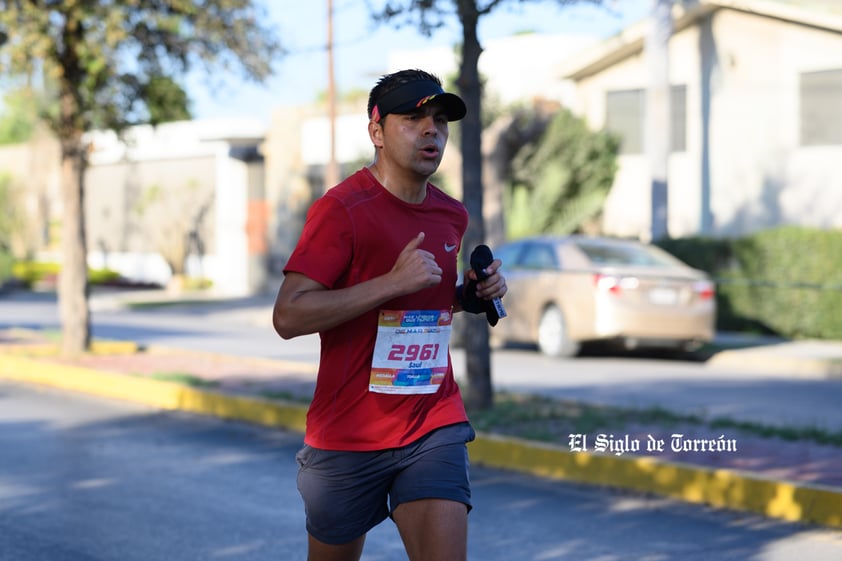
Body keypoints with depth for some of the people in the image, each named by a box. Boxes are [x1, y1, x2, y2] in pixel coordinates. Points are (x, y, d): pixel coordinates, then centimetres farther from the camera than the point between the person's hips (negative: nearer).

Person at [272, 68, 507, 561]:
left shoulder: (452, 216, 8)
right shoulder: (342, 209, -13)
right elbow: (288, 317, -21)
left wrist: (472, 293, 4)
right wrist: (393, 282, -25)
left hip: (435, 427, 4)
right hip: (347, 435, -4)